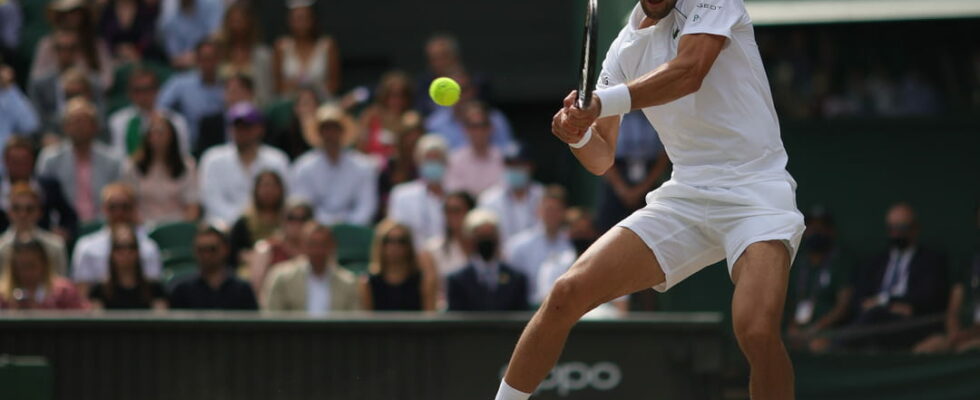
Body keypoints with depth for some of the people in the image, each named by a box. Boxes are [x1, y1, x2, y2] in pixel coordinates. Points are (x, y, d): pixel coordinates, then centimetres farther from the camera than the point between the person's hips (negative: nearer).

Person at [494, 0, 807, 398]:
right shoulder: (626, 48, 9)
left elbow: (689, 73, -25)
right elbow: (601, 159, 11)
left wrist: (600, 104, -32)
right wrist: (578, 135, -12)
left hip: (755, 191, -5)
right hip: (685, 197, 5)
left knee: (757, 330, -29)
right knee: (567, 294, -5)